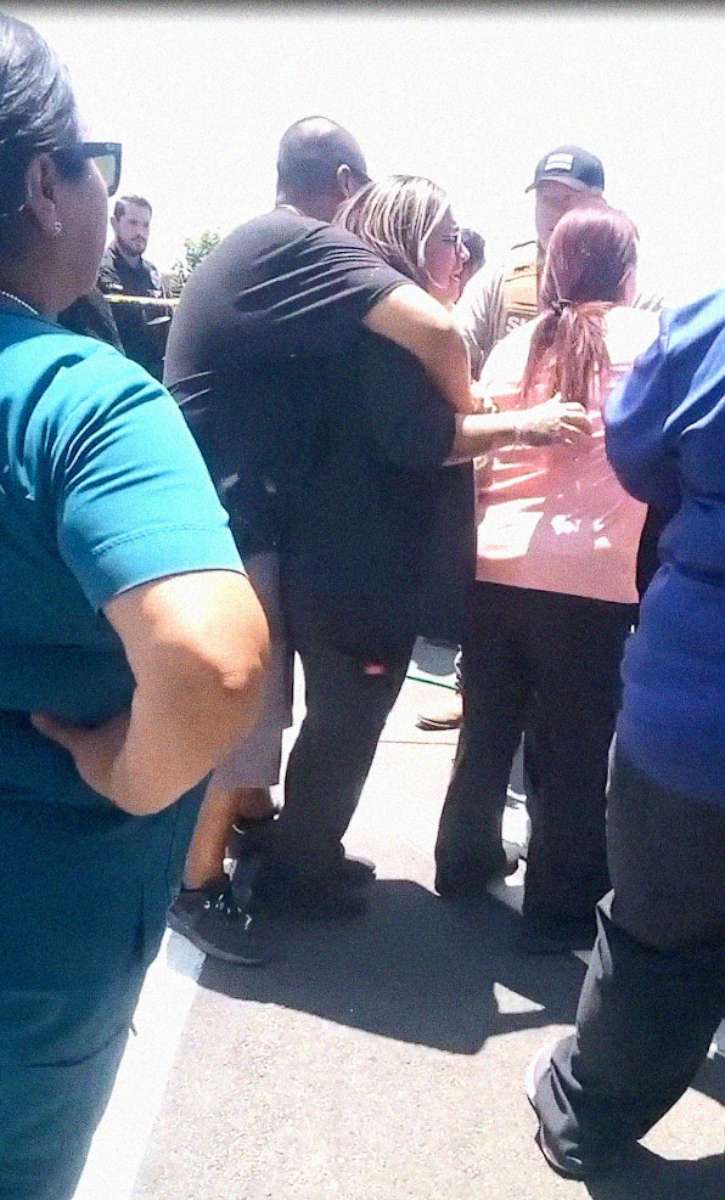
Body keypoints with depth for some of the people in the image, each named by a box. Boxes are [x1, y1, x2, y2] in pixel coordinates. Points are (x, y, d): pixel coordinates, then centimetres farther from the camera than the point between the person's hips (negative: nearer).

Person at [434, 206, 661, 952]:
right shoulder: (649, 337, 3)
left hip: (494, 568, 5)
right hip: (588, 579, -4)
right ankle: (557, 911, 20)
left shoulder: (514, 346, 12)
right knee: (576, 749, 9)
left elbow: (477, 453, 14)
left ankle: (464, 863, 37)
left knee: (488, 729, 20)